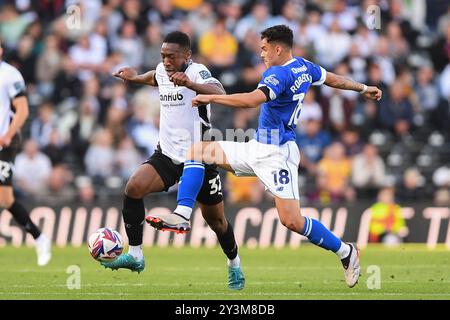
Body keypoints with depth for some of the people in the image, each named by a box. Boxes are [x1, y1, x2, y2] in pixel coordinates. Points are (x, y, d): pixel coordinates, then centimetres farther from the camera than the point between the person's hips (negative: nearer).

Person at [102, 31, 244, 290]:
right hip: (167, 154, 5)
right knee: (134, 187, -21)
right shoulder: (162, 71, 4)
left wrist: (189, 83, -53)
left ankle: (234, 265, 35)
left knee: (215, 218, 8)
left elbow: (220, 94, -39)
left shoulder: (197, 72, -16)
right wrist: (135, 78, 38)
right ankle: (135, 255, -15)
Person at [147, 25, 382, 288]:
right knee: (197, 151, 3)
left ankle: (346, 252, 7)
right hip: (257, 148, 11)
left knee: (292, 221, -11)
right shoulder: (304, 67, 8)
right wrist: (363, 89, 40)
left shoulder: (280, 74, -20)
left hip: (276, 154, -11)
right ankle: (182, 215, -7)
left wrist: (211, 98, -29)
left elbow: (252, 100, -34)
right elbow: (333, 79, 23)